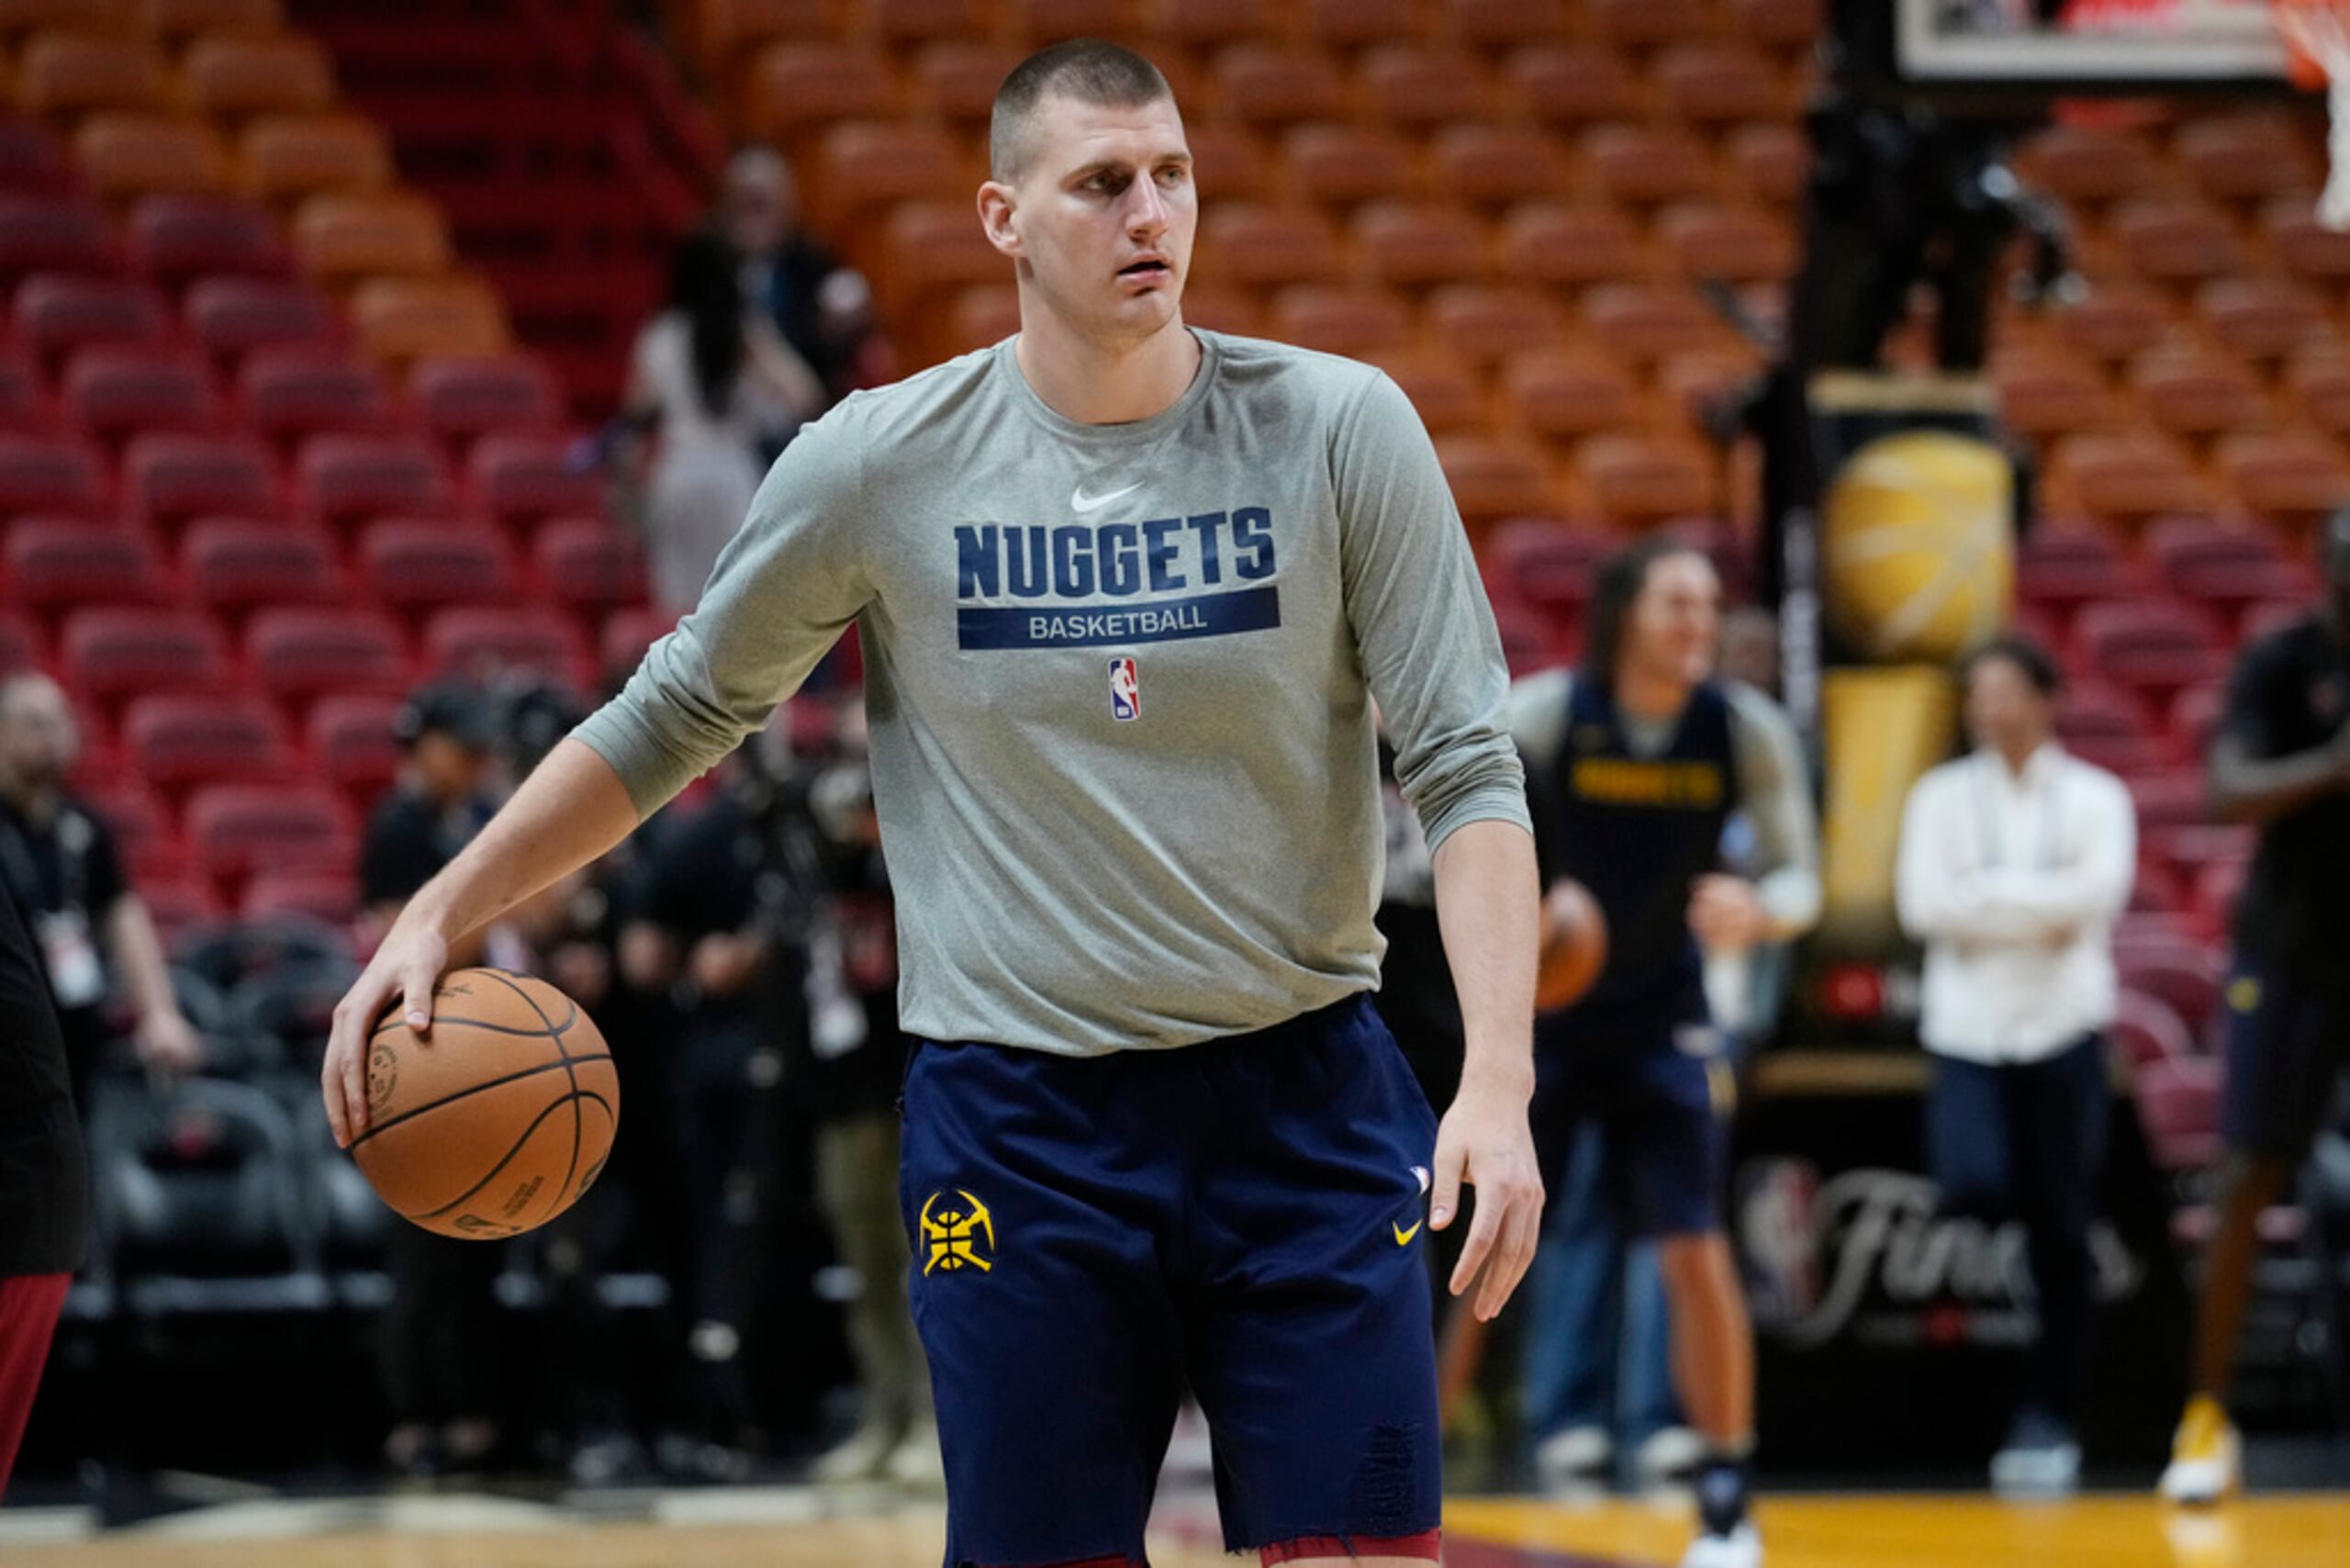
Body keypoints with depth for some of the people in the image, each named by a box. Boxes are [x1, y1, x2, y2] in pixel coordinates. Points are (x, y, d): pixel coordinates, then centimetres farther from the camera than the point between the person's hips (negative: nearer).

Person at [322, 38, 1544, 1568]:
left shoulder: (1340, 428, -4)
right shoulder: (882, 463, -2)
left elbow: (1468, 768, -6)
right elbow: (675, 716, 11)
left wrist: (1499, 1083, -18)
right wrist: (440, 913, 6)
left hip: (1300, 1096, 0)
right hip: (1018, 1118, 0)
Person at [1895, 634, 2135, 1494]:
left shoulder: (2094, 797, 7)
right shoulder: (1940, 796, 10)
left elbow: (2100, 890, -11)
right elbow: (1922, 904, -4)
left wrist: (1988, 896, -9)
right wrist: (2043, 904, -7)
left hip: (2065, 1027, 0)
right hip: (1967, 1029, 0)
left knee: (2061, 1236, 0)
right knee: (1974, 1188, -25)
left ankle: (2047, 1419, 8)